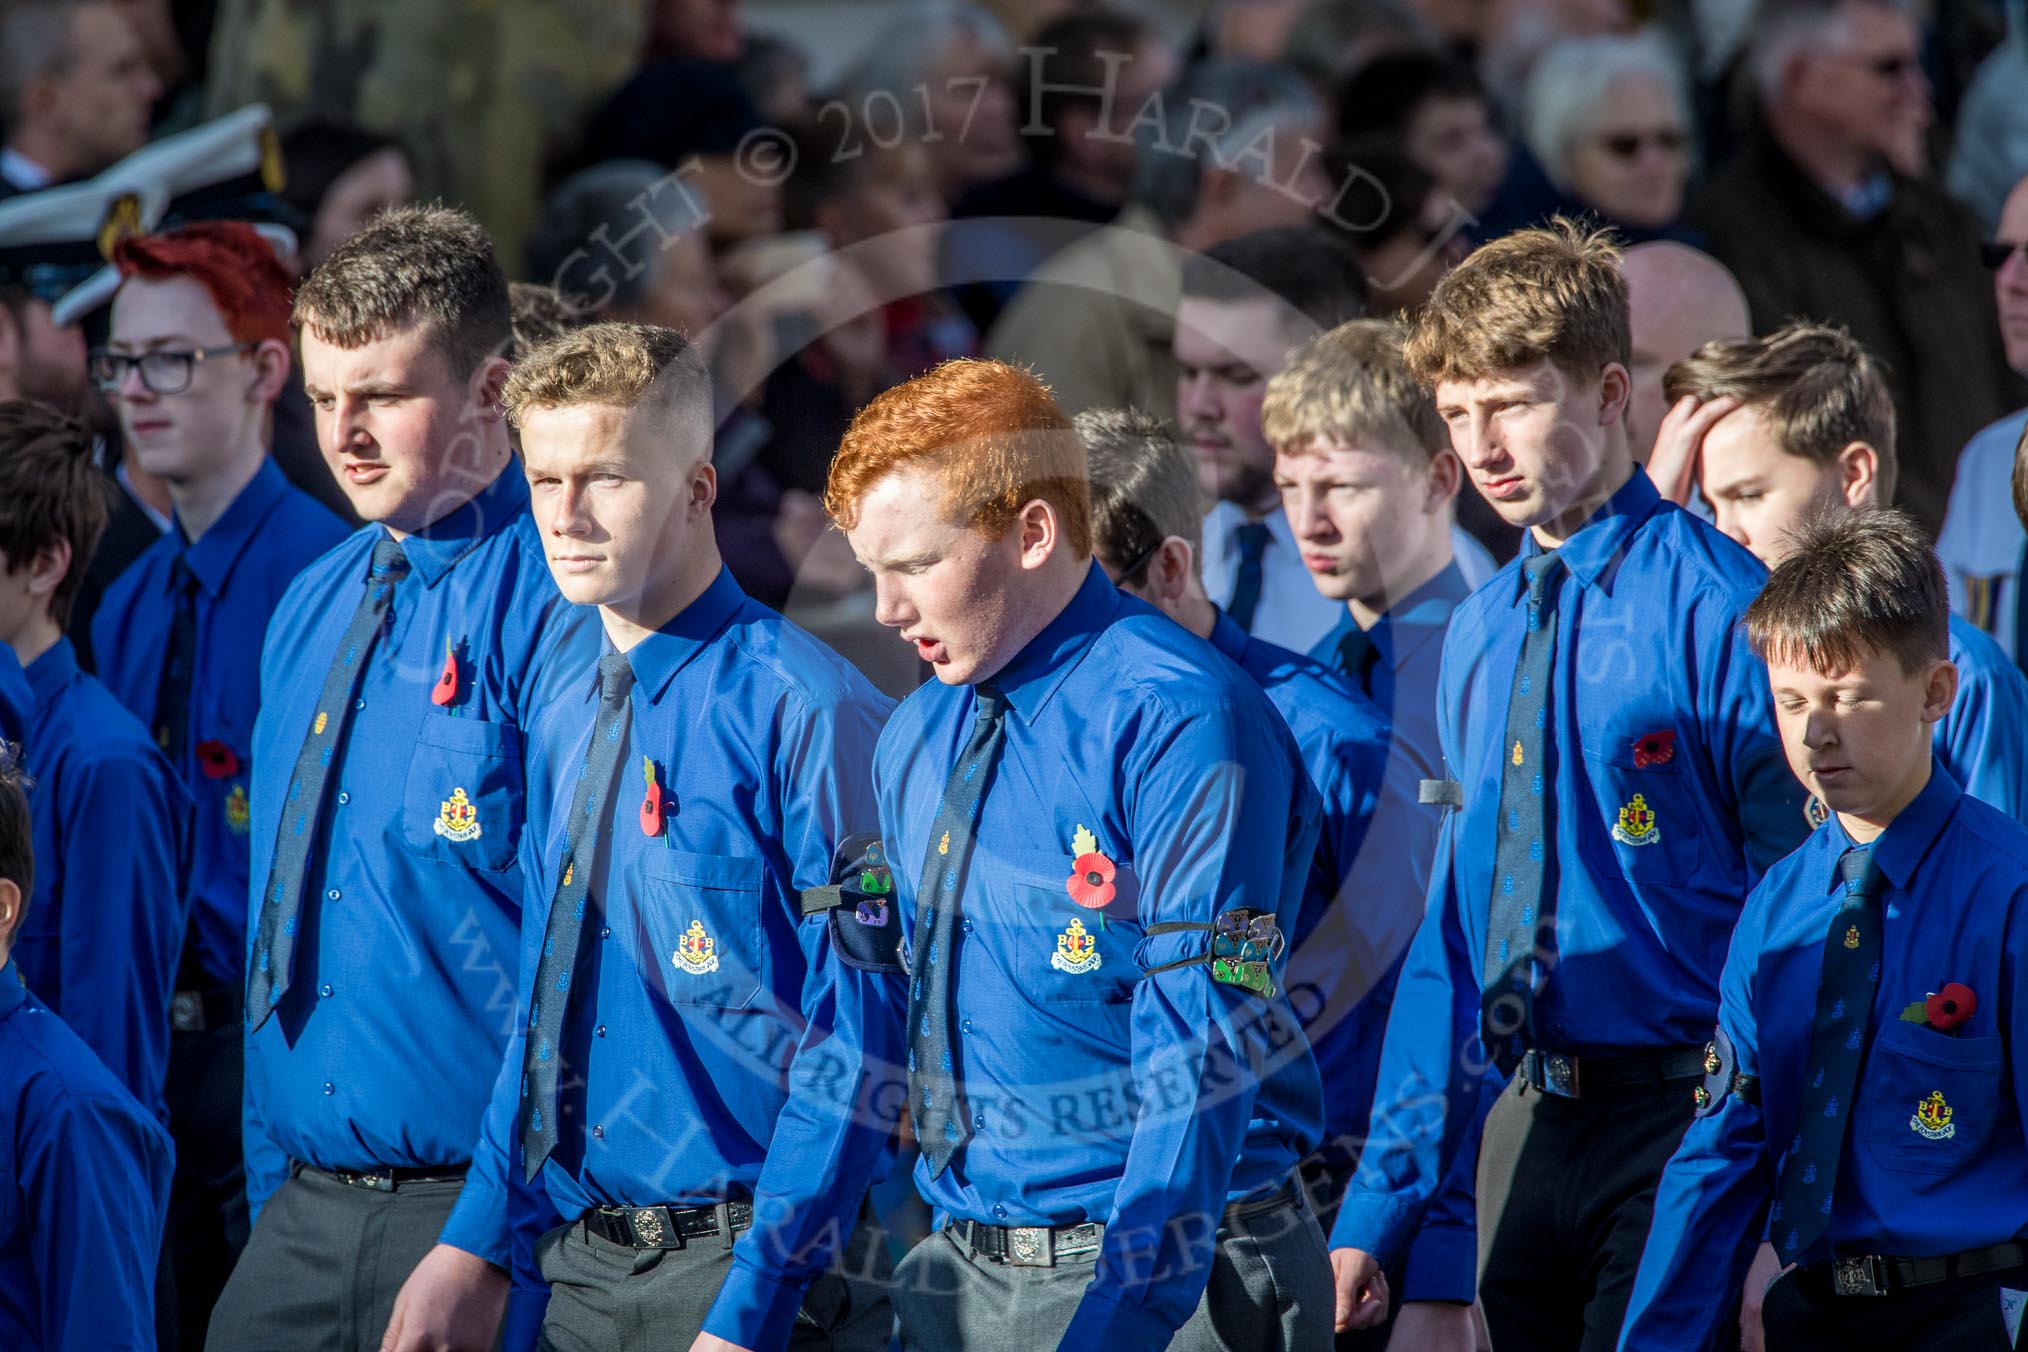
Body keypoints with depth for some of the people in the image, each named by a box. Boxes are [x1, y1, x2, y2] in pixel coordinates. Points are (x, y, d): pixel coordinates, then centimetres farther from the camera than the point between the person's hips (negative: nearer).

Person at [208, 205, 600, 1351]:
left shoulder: (555, 609, -11)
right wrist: (274, 1202, 15)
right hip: (301, 1209, 6)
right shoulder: (312, 610, 13)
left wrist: (487, 1249, -20)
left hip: (483, 1212, -6)